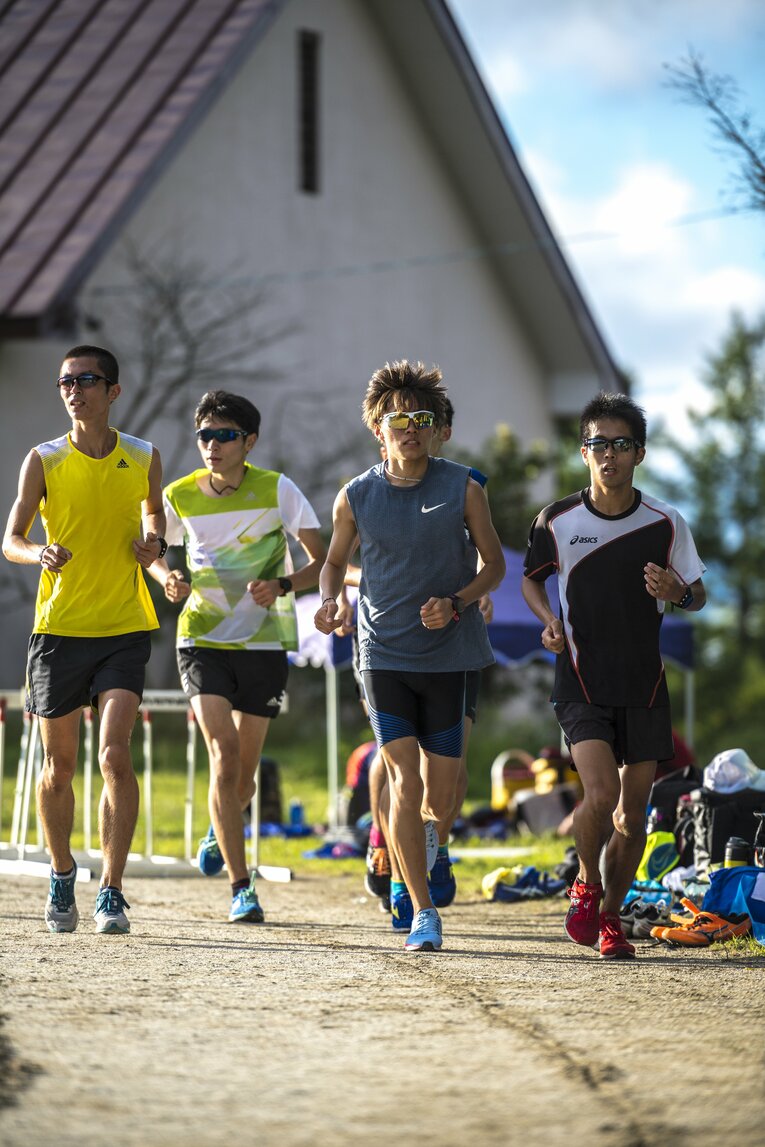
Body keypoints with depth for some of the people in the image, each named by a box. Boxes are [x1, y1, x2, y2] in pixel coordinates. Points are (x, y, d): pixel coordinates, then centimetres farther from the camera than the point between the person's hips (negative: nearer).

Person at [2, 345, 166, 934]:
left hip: (125, 627, 0)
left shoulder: (144, 459, 4)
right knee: (59, 765, 8)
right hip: (59, 626, 0)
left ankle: (112, 891, -10)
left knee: (115, 756, -14)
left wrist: (153, 543, -1)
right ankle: (62, 876, 29)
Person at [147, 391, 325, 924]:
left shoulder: (276, 490, -8)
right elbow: (152, 552, 16)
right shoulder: (180, 496, -2)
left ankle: (221, 828, 44)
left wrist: (283, 585, -25)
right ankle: (241, 886, -12)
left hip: (264, 641, 0)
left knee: (243, 776, 8)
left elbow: (323, 561, -6)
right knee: (224, 756, -17)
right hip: (203, 637, 0)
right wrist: (167, 576, -7)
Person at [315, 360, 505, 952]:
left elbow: (495, 565, 6)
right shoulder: (356, 497, 1)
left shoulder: (463, 489, -2)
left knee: (440, 798, 2)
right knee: (404, 783, -10)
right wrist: (329, 599, -5)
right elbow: (336, 559, 17)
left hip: (450, 656, 0)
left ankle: (428, 837, 40)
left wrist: (457, 602, -12)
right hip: (385, 654, 0)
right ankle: (423, 914, -2)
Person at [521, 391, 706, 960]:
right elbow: (531, 578, 13)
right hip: (582, 683, -2)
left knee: (633, 811, 5)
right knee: (600, 793, -19)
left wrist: (678, 592, -16)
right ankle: (587, 886, 9)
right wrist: (549, 619, -6)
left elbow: (699, 593, 8)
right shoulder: (557, 520, -4)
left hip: (644, 685, 2)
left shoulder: (666, 523, -3)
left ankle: (611, 918, 24)